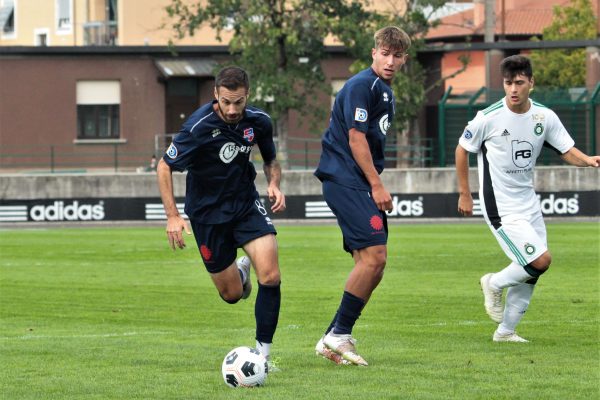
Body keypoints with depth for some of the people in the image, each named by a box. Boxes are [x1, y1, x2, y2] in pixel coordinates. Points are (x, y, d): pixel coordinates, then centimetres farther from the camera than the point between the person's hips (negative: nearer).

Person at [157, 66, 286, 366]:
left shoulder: (258, 122, -9)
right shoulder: (199, 127, -23)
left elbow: (271, 160, 11)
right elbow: (164, 166, -12)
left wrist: (274, 184, -11)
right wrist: (172, 215, -18)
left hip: (246, 203, 2)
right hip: (207, 213, -2)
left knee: (270, 276, -19)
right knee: (232, 294, 6)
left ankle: (263, 351, -7)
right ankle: (240, 271, 44)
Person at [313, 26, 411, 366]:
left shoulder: (386, 92, 19)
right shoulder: (362, 86, -11)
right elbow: (356, 137, -16)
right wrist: (377, 185, -16)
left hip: (362, 184, 10)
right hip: (345, 180, -10)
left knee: (372, 263, 6)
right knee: (374, 255, -17)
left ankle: (335, 338, 10)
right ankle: (339, 335, -10)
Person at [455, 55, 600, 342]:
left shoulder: (545, 117, -3)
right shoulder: (488, 118, -15)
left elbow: (568, 151, -1)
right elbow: (462, 149, -1)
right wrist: (464, 194, 1)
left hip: (528, 204, 6)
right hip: (500, 208, -6)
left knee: (530, 273, 7)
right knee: (540, 260, -16)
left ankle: (505, 331, 22)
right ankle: (494, 284, 10)